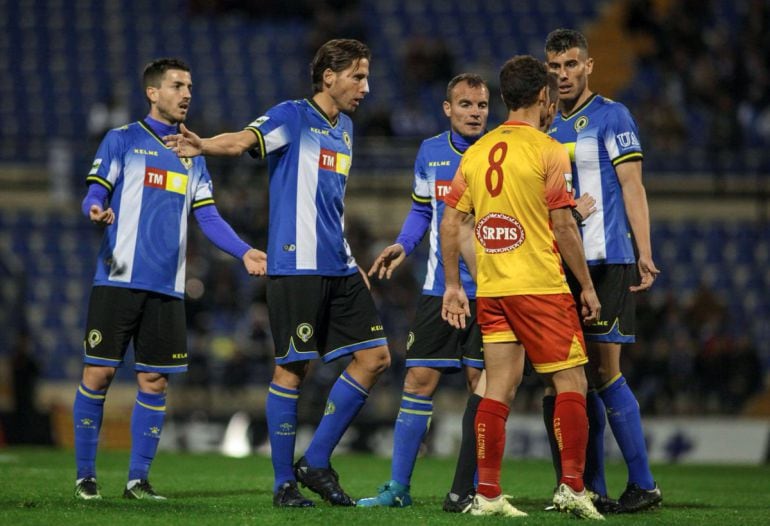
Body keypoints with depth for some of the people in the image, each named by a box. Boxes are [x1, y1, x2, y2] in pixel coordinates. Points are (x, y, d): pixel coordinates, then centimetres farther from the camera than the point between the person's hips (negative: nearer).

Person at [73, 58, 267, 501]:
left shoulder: (192, 154, 18)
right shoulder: (121, 140, 4)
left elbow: (208, 216, 15)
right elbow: (96, 193, -3)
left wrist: (244, 251, 0)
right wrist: (96, 209, -27)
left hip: (167, 286, 4)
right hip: (118, 278, -4)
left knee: (155, 381, 2)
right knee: (99, 373, -5)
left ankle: (139, 477, 9)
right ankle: (86, 474, 5)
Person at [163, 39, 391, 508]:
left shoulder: (345, 128, 17)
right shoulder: (292, 116, -5)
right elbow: (245, 140, -23)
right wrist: (203, 146, -45)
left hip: (339, 267, 8)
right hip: (296, 265, -8)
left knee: (375, 358, 3)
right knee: (293, 368, -5)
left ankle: (316, 463, 10)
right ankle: (285, 483, 4)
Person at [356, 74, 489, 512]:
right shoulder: (430, 152, 7)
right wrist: (403, 246, 4)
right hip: (439, 289, 3)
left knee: (483, 385, -3)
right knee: (419, 381, 0)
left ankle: (465, 490, 3)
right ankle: (398, 487, 7)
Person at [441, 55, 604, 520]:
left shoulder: (476, 151, 9)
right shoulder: (548, 151, -8)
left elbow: (450, 223, 9)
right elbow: (563, 225, -10)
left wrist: (453, 286, 16)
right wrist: (588, 286, -1)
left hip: (490, 290, 6)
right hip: (541, 286, -6)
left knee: (500, 389, 6)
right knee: (570, 383, 2)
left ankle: (488, 494, 3)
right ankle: (572, 486, -4)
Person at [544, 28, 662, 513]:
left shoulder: (611, 116, -2)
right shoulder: (547, 126, 16)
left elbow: (632, 187, -7)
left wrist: (644, 254, -15)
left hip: (606, 262, -6)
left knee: (604, 369, -9)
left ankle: (644, 485, -2)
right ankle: (592, 489, 8)